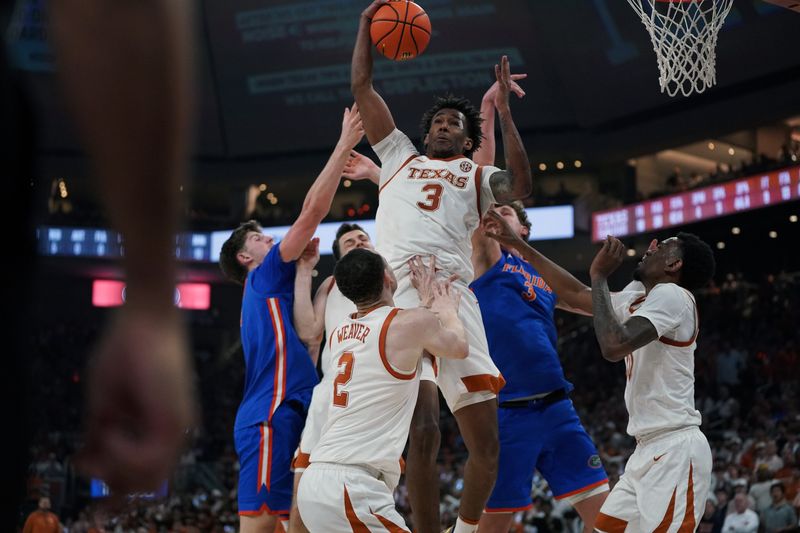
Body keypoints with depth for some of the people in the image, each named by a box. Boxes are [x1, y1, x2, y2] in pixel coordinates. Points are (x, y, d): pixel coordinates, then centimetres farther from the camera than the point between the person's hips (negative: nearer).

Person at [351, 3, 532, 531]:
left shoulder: (477, 175, 23)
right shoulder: (400, 156, 28)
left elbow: (521, 185, 0)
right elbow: (361, 87, 27)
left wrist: (504, 111, 2)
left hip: (454, 297, 1)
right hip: (400, 292, -1)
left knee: (486, 443, -4)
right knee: (423, 432, -17)